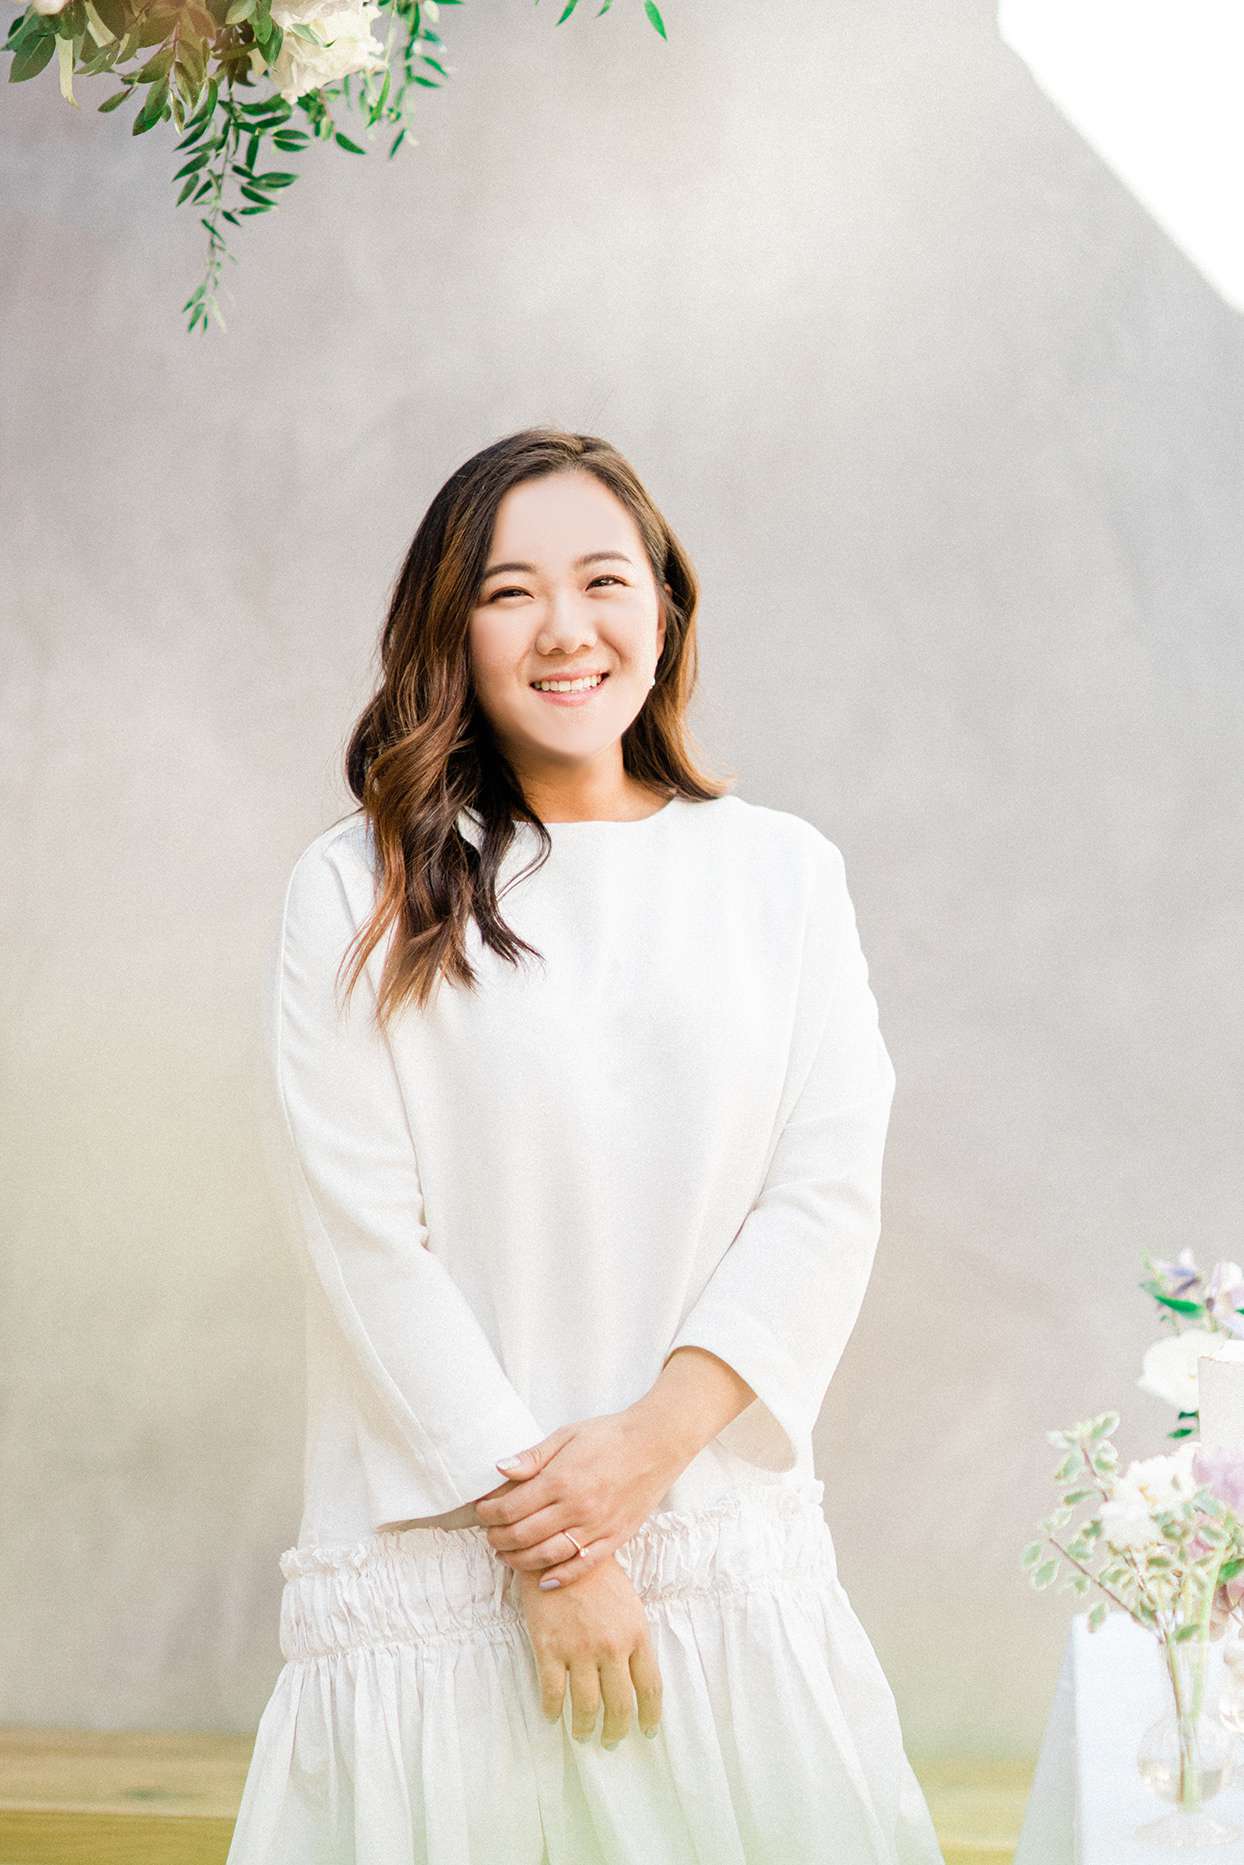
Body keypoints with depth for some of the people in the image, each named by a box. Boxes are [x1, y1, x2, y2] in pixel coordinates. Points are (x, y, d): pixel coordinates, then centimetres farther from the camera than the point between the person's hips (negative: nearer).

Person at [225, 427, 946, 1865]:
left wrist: (648, 1444, -12)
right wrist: (544, 1538, -11)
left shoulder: (783, 871, 6)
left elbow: (828, 1193, 1)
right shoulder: (358, 894, -2)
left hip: (732, 1552, 2)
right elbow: (361, 1235, -7)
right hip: (444, 1561, -2)